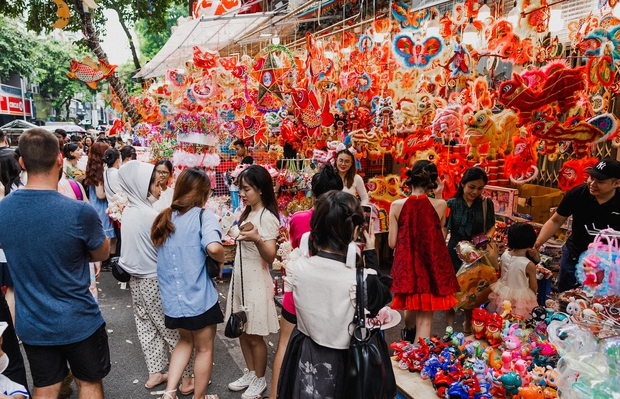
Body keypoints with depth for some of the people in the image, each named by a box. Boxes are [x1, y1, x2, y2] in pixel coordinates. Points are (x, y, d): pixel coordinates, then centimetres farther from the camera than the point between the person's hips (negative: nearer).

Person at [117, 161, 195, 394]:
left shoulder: (128, 211, 2)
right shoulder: (150, 214, -24)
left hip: (136, 279, 8)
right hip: (154, 281, -8)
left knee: (147, 327, 17)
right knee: (173, 330, 5)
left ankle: (155, 373, 30)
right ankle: (188, 377, 17)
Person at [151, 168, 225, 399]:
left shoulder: (165, 218, 5)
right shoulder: (203, 216, -13)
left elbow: (156, 248, 19)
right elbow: (213, 247, -31)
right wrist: (221, 259, -11)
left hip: (171, 298, 6)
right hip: (198, 297, -6)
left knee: (186, 340, 29)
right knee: (205, 348, 16)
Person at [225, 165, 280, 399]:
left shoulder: (267, 217, -19)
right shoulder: (247, 214, 7)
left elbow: (270, 257, -26)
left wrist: (257, 239, -42)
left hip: (256, 282, -8)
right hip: (240, 279, 8)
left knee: (254, 335, 6)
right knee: (242, 331, 17)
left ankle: (260, 380, 25)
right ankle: (250, 373, 35)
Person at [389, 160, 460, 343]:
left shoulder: (397, 205, -9)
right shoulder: (440, 205, -10)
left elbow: (392, 242, -7)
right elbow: (442, 238, 4)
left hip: (406, 265, 2)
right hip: (432, 265, -2)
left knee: (410, 307, 30)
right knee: (425, 318, 8)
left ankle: (408, 337, 57)